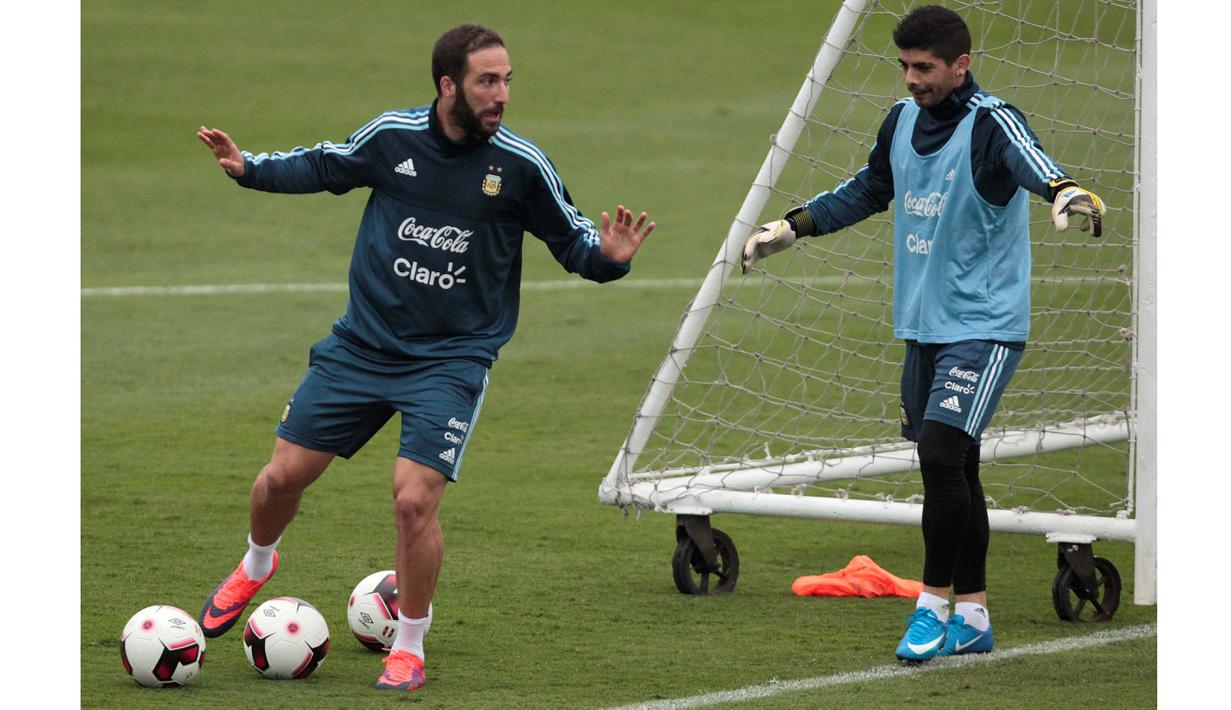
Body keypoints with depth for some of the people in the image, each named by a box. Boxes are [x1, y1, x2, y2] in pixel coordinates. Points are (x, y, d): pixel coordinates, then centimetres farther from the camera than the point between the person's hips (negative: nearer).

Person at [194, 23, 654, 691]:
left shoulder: (522, 166, -11)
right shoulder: (392, 135, -6)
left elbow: (572, 242, 0)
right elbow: (322, 166, 13)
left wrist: (607, 255, -21)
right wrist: (251, 167, 1)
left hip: (451, 360, -2)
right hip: (361, 344, 2)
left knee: (414, 501, -17)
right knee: (283, 475, 5)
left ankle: (408, 649, 5)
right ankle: (256, 566, 40)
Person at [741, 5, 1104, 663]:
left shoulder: (991, 124, -15)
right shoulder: (902, 120, 8)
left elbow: (1032, 162, -38)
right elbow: (868, 190, 27)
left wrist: (1066, 192, -60)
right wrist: (791, 227, 30)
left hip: (982, 326, -7)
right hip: (922, 325, 7)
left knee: (941, 455, -18)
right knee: (952, 470, 10)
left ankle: (934, 605, -5)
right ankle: (972, 616, 18)